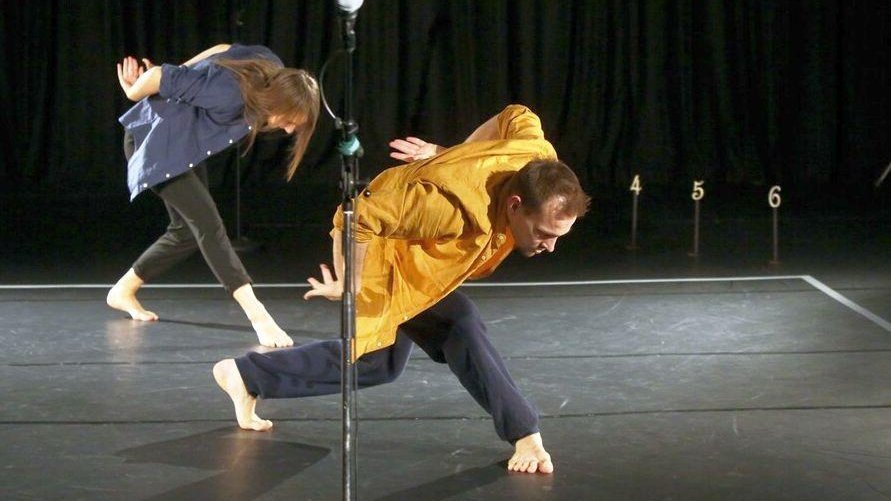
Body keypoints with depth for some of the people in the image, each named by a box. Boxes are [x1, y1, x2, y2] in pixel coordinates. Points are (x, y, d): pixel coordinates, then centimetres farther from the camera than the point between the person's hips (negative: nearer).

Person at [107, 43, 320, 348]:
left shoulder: (274, 70, -12)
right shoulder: (228, 94, -37)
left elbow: (224, 50, 5)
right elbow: (158, 76, -31)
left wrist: (183, 72, 8)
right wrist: (134, 93, -10)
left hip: (185, 142, 9)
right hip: (155, 140, -9)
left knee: (188, 230, 12)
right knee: (207, 224, -19)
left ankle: (122, 292, 29)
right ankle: (258, 316, -28)